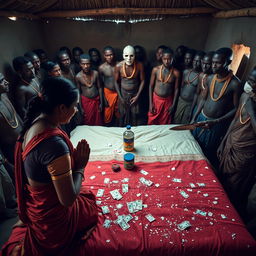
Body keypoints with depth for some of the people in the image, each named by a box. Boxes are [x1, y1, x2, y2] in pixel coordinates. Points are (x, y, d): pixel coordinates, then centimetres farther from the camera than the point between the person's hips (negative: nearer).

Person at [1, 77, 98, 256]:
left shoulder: (34, 123, -8)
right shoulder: (55, 144, -36)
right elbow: (68, 199, -27)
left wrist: (72, 159, -4)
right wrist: (80, 167, -16)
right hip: (52, 216, -7)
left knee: (87, 194, 27)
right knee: (92, 199, 18)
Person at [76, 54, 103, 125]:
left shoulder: (95, 73, -9)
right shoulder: (78, 76, -12)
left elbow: (99, 88, -1)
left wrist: (101, 103, 0)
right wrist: (81, 107, -4)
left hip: (96, 100, 1)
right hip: (85, 101, -1)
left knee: (98, 121, 13)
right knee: (88, 122, 11)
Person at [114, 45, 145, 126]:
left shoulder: (139, 65, -18)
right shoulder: (118, 66, -18)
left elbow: (142, 81, -6)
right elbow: (116, 82, -5)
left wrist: (137, 96, -9)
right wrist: (120, 97, -6)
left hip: (135, 94, 0)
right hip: (123, 93, 0)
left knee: (135, 116, 12)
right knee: (123, 115, 14)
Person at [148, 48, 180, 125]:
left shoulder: (176, 72, -10)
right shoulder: (155, 69, -10)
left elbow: (176, 89, -2)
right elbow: (151, 86, -4)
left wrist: (173, 105, -3)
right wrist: (150, 103, -7)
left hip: (168, 101, 0)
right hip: (156, 99, 0)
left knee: (164, 123, 13)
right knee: (152, 122, 11)